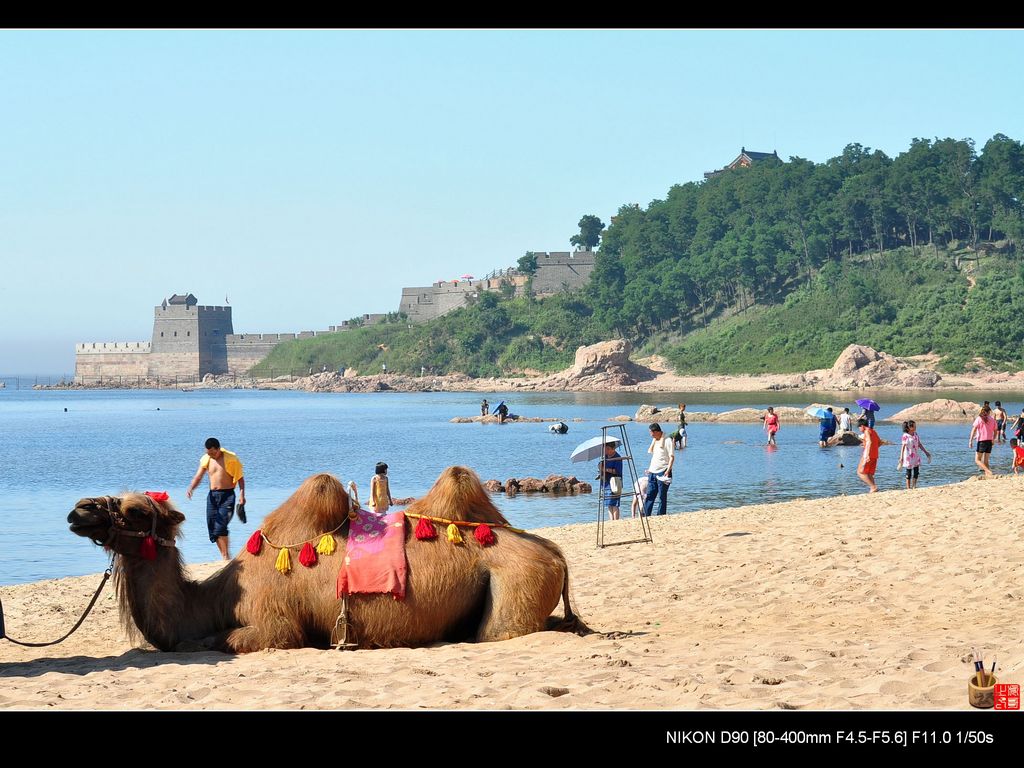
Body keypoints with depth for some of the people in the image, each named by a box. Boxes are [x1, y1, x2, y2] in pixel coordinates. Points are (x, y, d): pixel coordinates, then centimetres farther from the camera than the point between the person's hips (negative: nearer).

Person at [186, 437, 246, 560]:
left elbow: (240, 477, 1)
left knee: (220, 527, -17)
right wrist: (190, 488, -16)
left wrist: (242, 494, -11)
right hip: (212, 495, 5)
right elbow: (198, 477, 4)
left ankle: (226, 556, -7)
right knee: (212, 528, 1)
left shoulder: (231, 458, -5)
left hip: (227, 495, -5)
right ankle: (224, 556, 12)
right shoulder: (206, 459, 6)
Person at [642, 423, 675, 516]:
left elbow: (672, 457, -13)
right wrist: (650, 468, 15)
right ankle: (646, 516, 4)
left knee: (662, 496, -2)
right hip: (653, 472, 7)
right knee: (649, 495, 3)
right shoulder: (655, 441, 16)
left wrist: (668, 470, -19)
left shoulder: (667, 440, -8)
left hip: (663, 473, -7)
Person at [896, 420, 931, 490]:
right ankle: (908, 488, 8)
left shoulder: (915, 434, 6)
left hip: (916, 456, 6)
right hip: (908, 457, -6)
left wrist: (926, 452, 14)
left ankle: (914, 487, 14)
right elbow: (903, 447, -14)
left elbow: (919, 444, 13)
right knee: (909, 473, 1)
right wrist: (901, 458, -18)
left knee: (916, 472, 5)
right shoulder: (905, 436, -12)